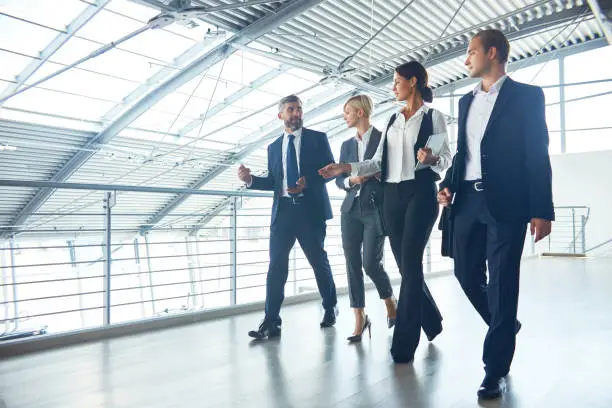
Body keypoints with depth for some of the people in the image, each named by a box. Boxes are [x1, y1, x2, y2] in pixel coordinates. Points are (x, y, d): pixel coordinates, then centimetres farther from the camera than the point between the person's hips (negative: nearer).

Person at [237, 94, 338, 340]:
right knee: (276, 265, -4)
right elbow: (273, 182, 15)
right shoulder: (274, 147, 17)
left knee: (319, 261, 8)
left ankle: (330, 308, 30)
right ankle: (271, 322, 0)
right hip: (283, 210, 3)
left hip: (310, 209, -2)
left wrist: (308, 181, -16)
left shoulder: (317, 138, 7)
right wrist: (251, 179, -2)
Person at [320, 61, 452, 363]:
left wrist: (431, 159, -25)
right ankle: (431, 320, 28)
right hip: (392, 194, 6)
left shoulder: (433, 116, 4)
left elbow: (447, 158, -3)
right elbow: (378, 162, 14)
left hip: (420, 192, -6)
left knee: (410, 263, -9)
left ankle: (404, 342, -3)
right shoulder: (392, 120, 19)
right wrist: (346, 168, 3)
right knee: (405, 264, 7)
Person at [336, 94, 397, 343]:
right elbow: (339, 180, 14)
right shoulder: (347, 145, 16)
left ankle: (390, 302, 22)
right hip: (351, 210, 5)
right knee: (352, 264, 0)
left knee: (371, 263, -8)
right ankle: (360, 320, 9)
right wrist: (351, 180, -7)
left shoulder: (384, 138, 1)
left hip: (376, 209, -5)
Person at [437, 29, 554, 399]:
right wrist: (448, 185, 3)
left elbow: (538, 156, -5)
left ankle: (496, 370, 10)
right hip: (468, 201, 6)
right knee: (467, 274, 9)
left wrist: (542, 211, -11)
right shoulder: (467, 101, 18)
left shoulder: (527, 96, 0)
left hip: (505, 203, -6)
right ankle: (506, 327, 36)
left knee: (501, 283, -2)